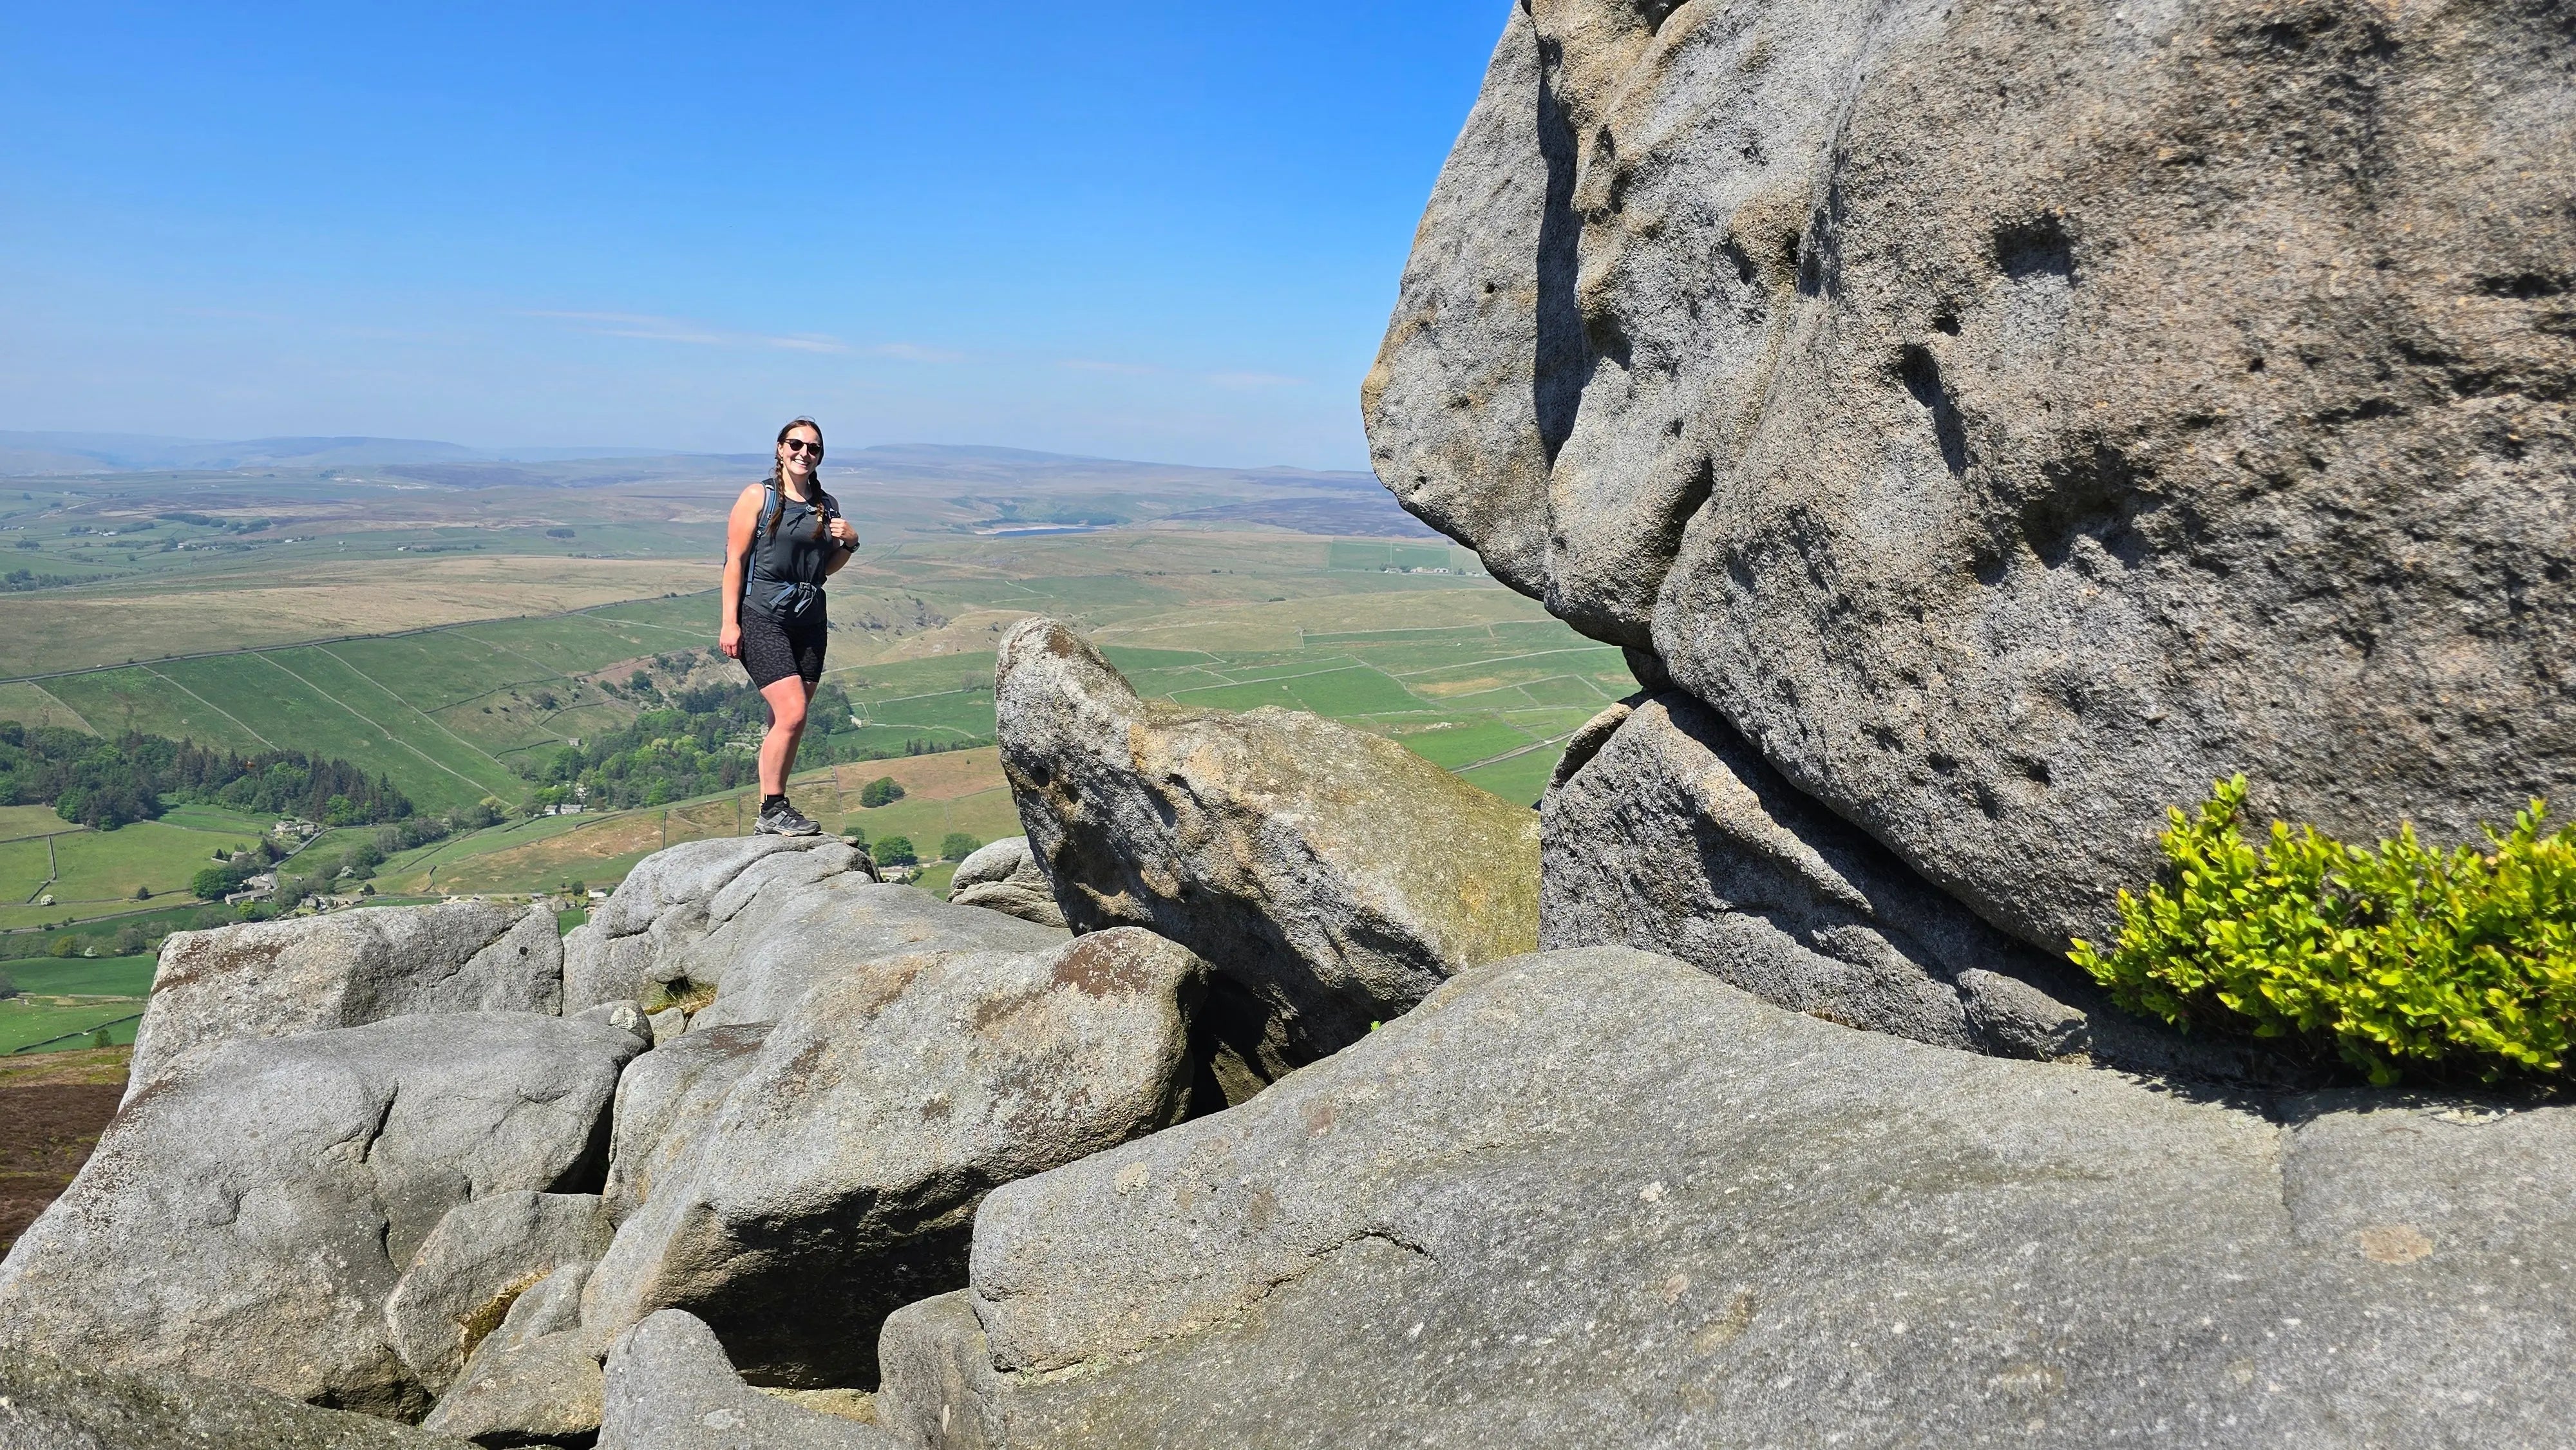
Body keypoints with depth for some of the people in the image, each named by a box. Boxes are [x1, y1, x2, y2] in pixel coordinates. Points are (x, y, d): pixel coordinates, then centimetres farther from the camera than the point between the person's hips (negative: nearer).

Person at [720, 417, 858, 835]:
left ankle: (772, 813, 16)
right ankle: (771, 812, -4)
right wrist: (730, 623, -12)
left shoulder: (826, 506, 14)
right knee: (791, 714, -16)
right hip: (762, 618, -6)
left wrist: (850, 543, 1)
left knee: (785, 723, 8)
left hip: (809, 623, 6)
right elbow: (735, 561, -5)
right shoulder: (758, 497, -1)